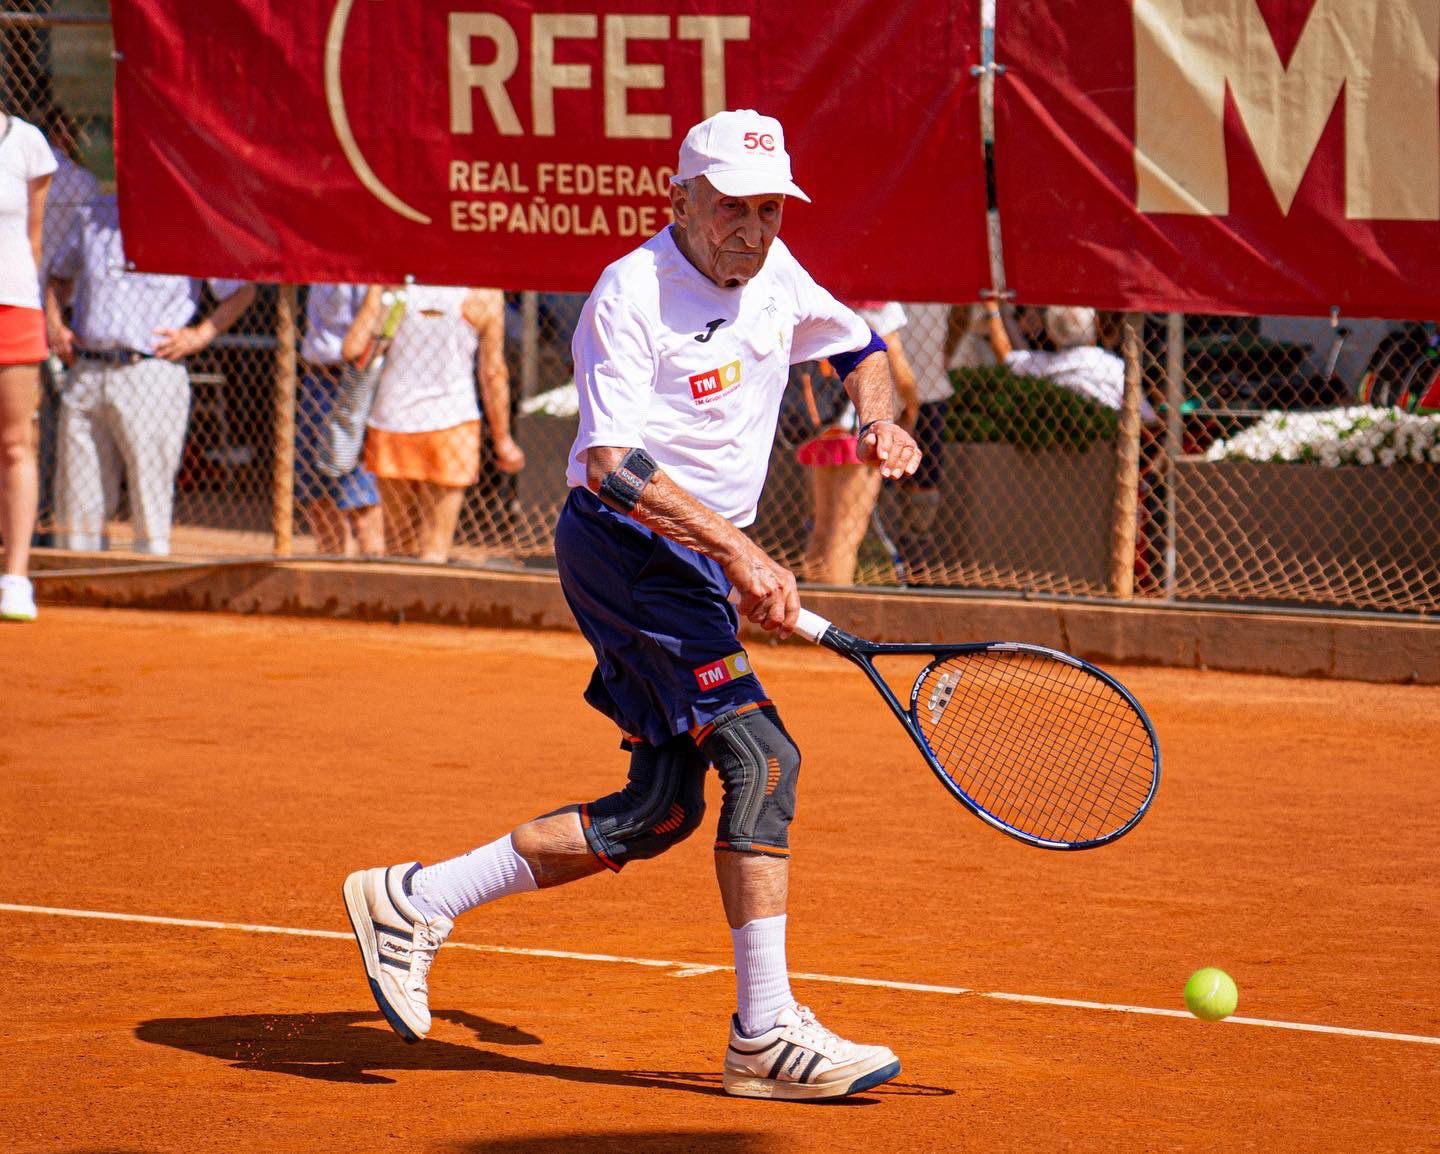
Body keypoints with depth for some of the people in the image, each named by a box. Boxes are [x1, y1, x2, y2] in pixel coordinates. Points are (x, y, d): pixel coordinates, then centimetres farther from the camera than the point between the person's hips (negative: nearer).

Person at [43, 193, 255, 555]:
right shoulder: (95, 216, 13)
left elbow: (242, 291, 7)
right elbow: (59, 274, 30)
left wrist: (199, 336, -4)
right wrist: (54, 324, 13)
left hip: (151, 373, -4)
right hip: (86, 373, 4)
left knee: (150, 506, -5)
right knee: (77, 503, 5)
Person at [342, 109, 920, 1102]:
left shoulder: (776, 274, 5)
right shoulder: (633, 294, -19)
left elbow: (859, 344, 26)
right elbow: (613, 467, -28)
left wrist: (879, 422, 4)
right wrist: (740, 553, -35)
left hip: (694, 560, 9)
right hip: (627, 546, -9)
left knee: (663, 810, 9)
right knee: (762, 757, -19)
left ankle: (415, 901, 16)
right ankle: (767, 1032, -16)